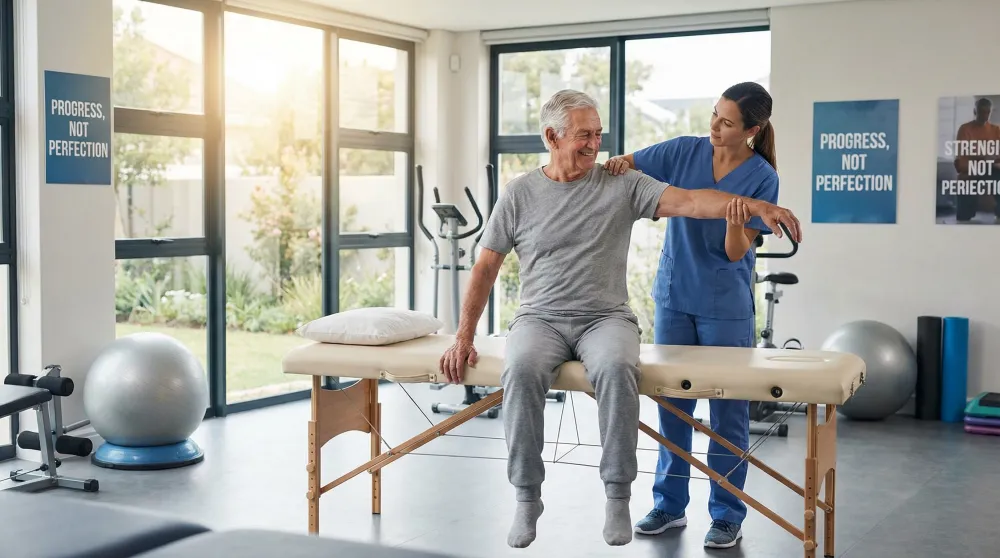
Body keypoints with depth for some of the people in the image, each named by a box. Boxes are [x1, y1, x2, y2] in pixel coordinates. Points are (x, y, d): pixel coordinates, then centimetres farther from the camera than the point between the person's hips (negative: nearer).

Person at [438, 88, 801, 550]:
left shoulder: (622, 185, 4)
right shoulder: (519, 194, 6)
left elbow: (687, 201, -9)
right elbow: (486, 267, 7)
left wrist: (754, 205, -25)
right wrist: (463, 337, -1)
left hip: (605, 318, 0)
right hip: (540, 319, 1)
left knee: (616, 368, -36)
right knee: (521, 370, -34)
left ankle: (617, 496, -19)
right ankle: (526, 498, -16)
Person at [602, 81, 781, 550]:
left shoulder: (762, 177, -11)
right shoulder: (685, 150, -3)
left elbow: (737, 252, -13)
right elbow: (626, 167, 1)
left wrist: (735, 221, -34)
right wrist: (617, 164, -21)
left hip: (726, 307, -3)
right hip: (674, 297, 3)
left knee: (727, 411, 3)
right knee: (672, 403, 11)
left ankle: (727, 515, 15)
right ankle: (669, 504, 24)